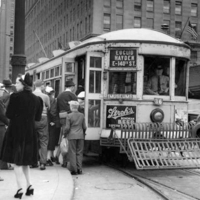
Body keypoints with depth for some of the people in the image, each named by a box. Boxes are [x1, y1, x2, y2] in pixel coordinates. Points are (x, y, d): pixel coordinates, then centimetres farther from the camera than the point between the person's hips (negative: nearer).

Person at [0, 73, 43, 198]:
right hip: (30, 133, 5)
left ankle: (20, 188, 2)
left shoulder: (15, 96, -13)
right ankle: (29, 185, 13)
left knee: (17, 161, 4)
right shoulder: (36, 99, 2)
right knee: (25, 160, 19)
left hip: (16, 132, -5)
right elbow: (38, 117, 7)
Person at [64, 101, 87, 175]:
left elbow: (67, 128, -9)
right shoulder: (82, 115, 3)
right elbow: (84, 127, 6)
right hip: (80, 136, 3)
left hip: (72, 136, -3)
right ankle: (79, 169, 10)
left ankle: (74, 170, 3)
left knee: (73, 153, 3)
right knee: (79, 153, 9)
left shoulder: (69, 116, -8)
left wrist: (65, 134, 8)